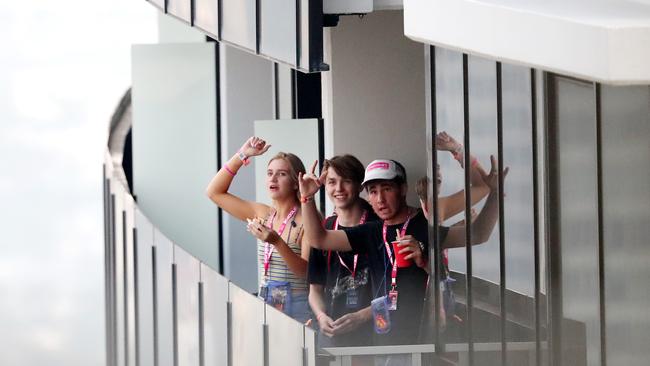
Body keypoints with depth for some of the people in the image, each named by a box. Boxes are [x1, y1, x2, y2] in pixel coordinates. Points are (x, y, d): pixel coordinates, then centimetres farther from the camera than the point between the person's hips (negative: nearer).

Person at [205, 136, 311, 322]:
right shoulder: (263, 214, 9)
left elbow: (307, 271, -16)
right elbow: (214, 192, 13)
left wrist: (277, 242, -30)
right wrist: (241, 156, 5)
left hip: (297, 309, -5)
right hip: (264, 306, 5)